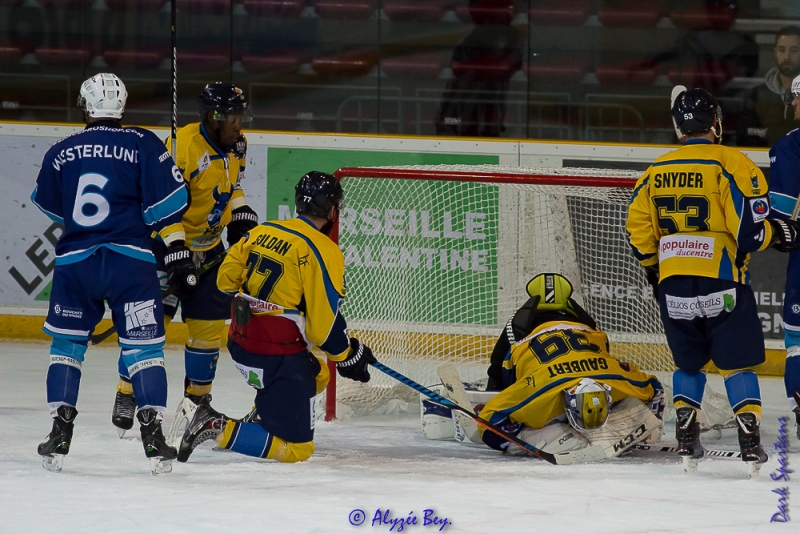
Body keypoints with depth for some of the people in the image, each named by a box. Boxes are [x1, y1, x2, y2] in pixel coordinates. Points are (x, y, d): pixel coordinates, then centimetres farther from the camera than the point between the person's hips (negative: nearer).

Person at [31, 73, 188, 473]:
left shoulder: (61, 152, 5)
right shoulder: (144, 145, -2)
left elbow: (48, 206, 19)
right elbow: (167, 203, -6)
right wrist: (174, 248, 2)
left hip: (74, 262, 2)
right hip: (131, 260, -1)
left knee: (67, 344, 14)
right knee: (144, 346, 3)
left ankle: (60, 433, 7)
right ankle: (152, 436, -6)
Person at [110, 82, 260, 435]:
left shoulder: (236, 147, 1)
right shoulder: (184, 146, -25)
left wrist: (241, 219, 6)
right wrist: (175, 252, -27)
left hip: (208, 247, 7)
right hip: (165, 242, -7)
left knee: (210, 324, 5)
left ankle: (197, 397, 21)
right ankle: (127, 395, 2)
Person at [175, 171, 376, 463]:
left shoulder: (261, 232, 5)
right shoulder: (323, 251, -14)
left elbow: (226, 278, 12)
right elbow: (325, 321, -15)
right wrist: (349, 355, 2)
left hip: (240, 343, 8)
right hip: (277, 358, -8)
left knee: (317, 375, 33)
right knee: (296, 448, -3)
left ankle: (260, 420, 23)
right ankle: (218, 428, -15)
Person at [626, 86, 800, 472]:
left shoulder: (656, 171, 7)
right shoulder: (731, 164, -9)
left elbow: (638, 231, 10)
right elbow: (750, 226, -14)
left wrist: (655, 270, 24)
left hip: (673, 284, 4)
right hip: (722, 282, -4)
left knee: (689, 362, 18)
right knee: (737, 362, 3)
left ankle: (686, 440, 11)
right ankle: (750, 441, -5)